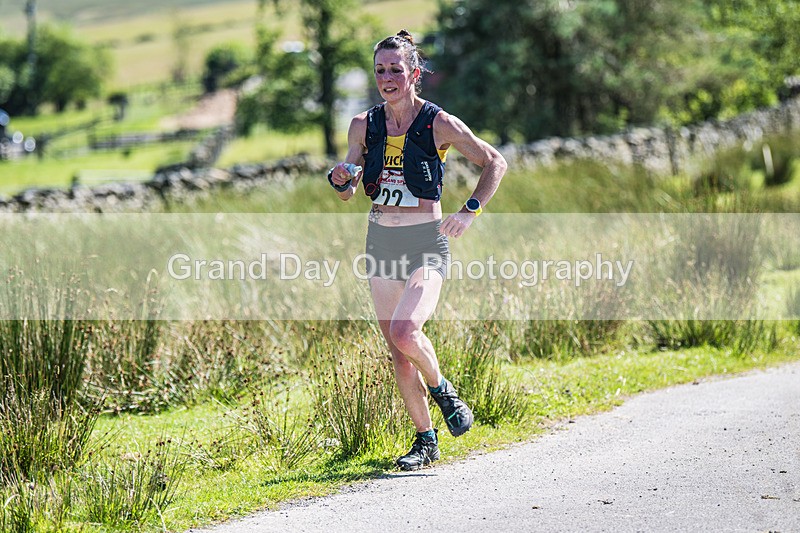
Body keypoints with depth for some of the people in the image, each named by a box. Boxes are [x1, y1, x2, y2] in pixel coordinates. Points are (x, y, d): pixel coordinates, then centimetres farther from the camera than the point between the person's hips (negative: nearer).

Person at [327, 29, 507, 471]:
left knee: (405, 332, -25)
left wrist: (469, 211, -10)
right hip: (381, 242, 5)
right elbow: (348, 192, 15)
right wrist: (340, 179, -9)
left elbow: (494, 163, 2)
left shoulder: (439, 125, -7)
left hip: (426, 243, -5)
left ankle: (442, 389, 5)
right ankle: (426, 440, 18)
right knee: (397, 350, 5)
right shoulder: (364, 125, 5)